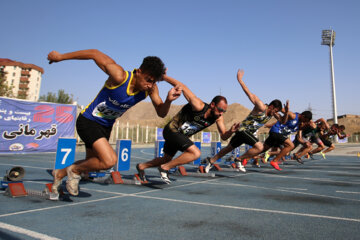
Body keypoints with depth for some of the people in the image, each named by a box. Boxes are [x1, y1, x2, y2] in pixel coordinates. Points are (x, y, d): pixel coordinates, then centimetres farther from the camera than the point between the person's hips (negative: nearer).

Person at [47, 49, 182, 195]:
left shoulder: (151, 89, -15)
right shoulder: (119, 77, -31)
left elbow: (161, 113, -8)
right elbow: (94, 53, -21)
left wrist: (169, 100, -30)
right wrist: (61, 56, -12)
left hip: (106, 126, 7)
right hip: (88, 121, -7)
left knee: (92, 164, 20)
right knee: (110, 160, -24)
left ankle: (60, 173, 49)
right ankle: (75, 171, 6)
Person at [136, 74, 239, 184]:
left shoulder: (218, 117, -8)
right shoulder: (198, 106, -28)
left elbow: (223, 136, -3)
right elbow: (181, 86, -24)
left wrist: (231, 131, -25)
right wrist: (162, 76, -20)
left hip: (181, 135, 8)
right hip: (171, 130, -8)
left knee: (166, 159, 23)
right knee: (196, 153, -24)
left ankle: (141, 166, 46)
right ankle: (165, 168, -10)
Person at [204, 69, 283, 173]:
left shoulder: (272, 113, 7)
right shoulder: (261, 107, -19)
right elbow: (251, 95, -20)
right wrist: (240, 80, -20)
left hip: (250, 133, 9)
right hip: (243, 129, -9)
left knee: (229, 148, 16)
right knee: (259, 147, -20)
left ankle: (211, 161, 27)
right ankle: (238, 160, -5)